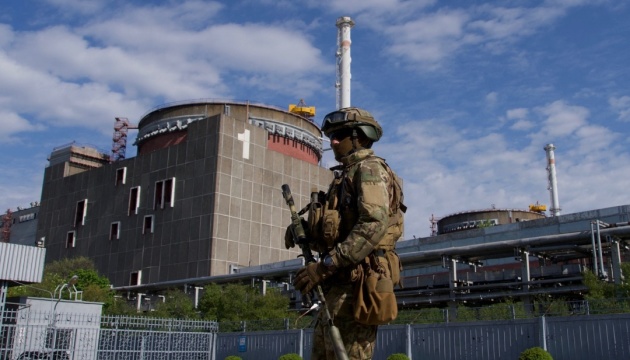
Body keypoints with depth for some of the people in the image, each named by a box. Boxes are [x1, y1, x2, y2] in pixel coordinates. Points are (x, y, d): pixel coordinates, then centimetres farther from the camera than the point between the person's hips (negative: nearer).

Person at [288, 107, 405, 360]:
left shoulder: (369, 169, -6)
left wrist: (326, 265, -25)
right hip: (341, 284, 10)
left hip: (357, 282, -10)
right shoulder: (347, 174, 24)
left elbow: (374, 225, -22)